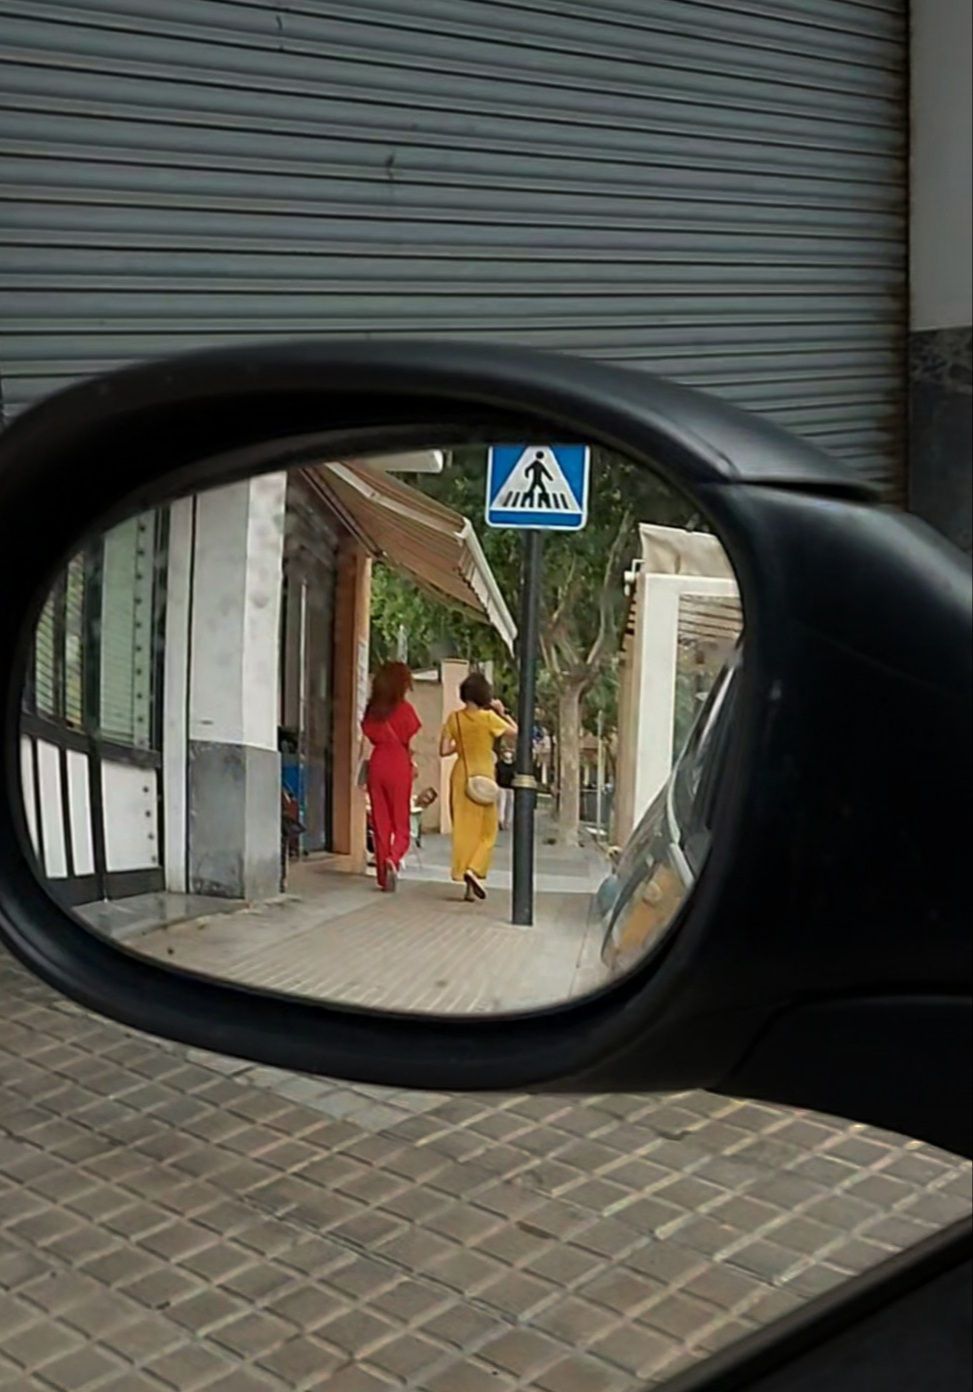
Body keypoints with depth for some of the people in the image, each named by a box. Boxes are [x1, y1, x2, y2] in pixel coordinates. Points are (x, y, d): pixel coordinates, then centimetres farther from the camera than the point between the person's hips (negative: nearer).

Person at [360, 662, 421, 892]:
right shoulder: (404, 708, -6)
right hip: (399, 766, -4)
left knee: (380, 823, 9)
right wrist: (412, 764, 8)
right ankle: (393, 858, -23)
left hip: (377, 765, 4)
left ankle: (383, 875, 11)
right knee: (401, 823, 3)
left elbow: (369, 736, 4)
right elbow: (409, 741, -4)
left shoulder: (372, 708, 6)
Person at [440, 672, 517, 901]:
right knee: (487, 831, 8)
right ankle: (475, 870, -13)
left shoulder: (455, 718, -1)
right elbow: (516, 732, -4)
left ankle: (469, 886, 10)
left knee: (464, 828, 9)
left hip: (461, 775, 4)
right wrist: (502, 712, 5)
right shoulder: (488, 717, -11)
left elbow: (444, 750, -2)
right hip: (484, 777, -4)